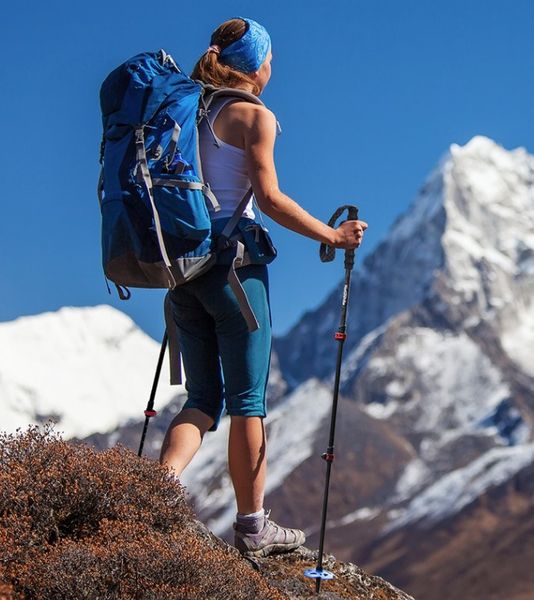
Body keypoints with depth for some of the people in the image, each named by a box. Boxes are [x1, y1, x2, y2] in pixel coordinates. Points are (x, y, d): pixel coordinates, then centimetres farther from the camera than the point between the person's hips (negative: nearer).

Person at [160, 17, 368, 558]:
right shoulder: (255, 116, -5)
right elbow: (269, 198, -14)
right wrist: (332, 236, -5)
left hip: (184, 263, 6)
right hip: (234, 266, -6)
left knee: (202, 399, 12)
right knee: (247, 400, 3)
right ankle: (252, 529, 10)